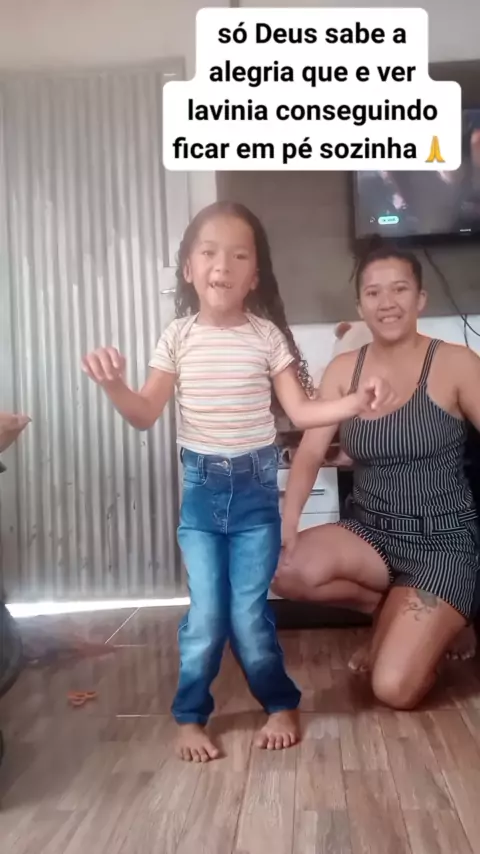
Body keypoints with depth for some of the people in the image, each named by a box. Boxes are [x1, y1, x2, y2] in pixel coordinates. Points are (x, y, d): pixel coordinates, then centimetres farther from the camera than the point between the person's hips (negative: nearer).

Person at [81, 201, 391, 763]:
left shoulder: (267, 335, -4)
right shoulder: (178, 336, -2)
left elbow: (301, 411, -4)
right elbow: (145, 415, -4)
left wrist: (356, 401, -19)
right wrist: (113, 385, -22)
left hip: (255, 487, -1)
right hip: (200, 488, 1)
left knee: (249, 613, 2)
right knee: (206, 614, 1)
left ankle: (281, 704, 29)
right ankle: (190, 716, 25)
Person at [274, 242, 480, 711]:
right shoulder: (343, 370, 2)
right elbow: (310, 452, -6)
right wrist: (287, 521, -22)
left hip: (442, 540, -4)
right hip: (370, 532, 4)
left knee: (394, 689, -17)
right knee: (285, 572, -26)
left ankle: (422, 625, 20)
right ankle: (389, 606, 5)